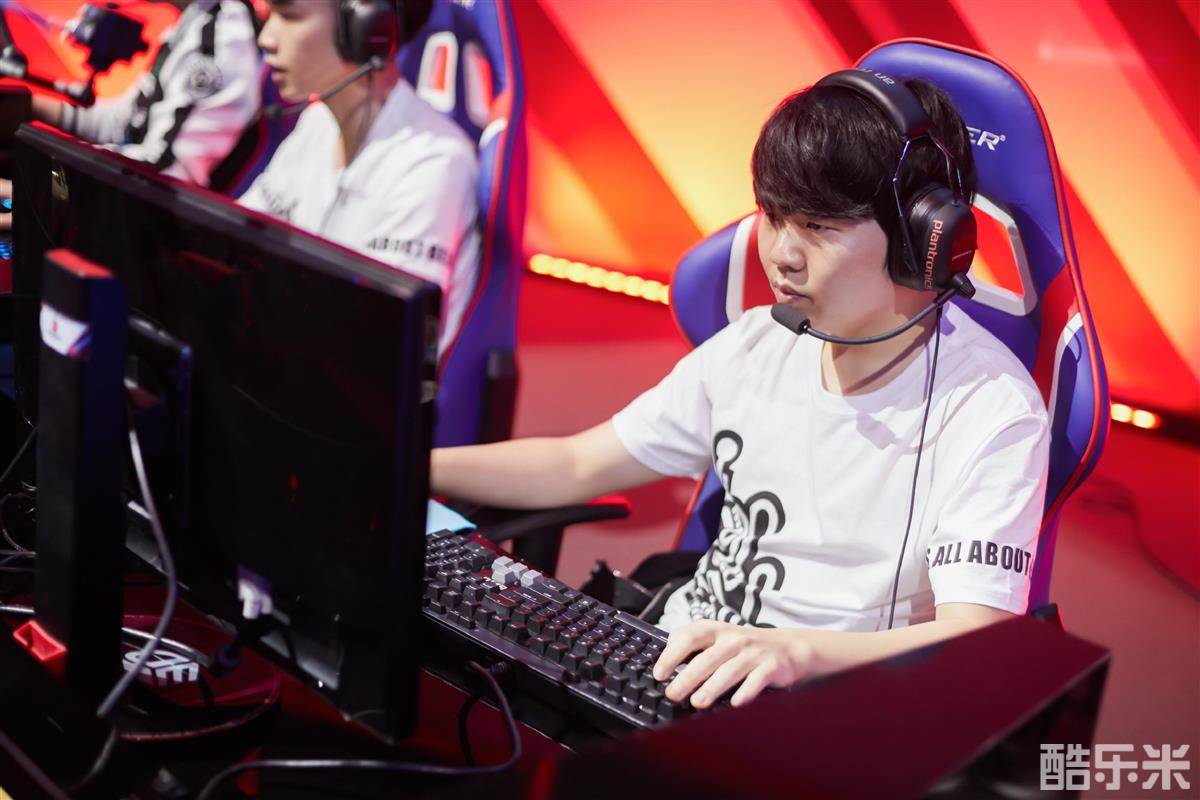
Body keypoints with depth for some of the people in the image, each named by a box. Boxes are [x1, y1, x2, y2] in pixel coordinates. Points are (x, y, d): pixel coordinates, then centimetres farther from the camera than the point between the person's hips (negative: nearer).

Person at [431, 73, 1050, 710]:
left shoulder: (993, 413, -15)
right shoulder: (755, 347, 5)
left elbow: (973, 644, -25)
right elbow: (577, 466, 13)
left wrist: (796, 651, -43)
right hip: (682, 665, 6)